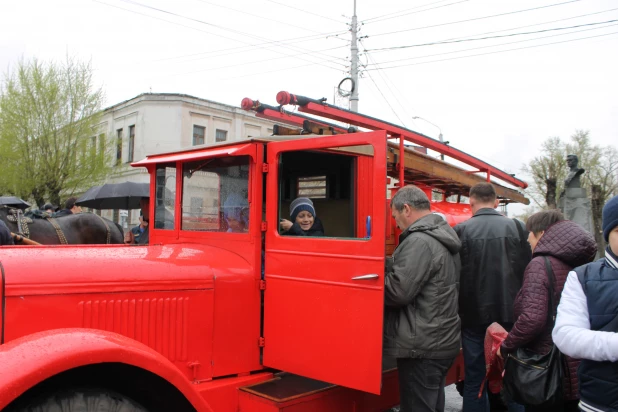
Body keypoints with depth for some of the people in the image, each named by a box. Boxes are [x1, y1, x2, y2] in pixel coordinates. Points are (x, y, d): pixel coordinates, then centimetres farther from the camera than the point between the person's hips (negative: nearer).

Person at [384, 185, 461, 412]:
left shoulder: (419, 241, -19)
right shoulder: (444, 236, 12)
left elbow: (397, 291, -22)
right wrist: (388, 265, 6)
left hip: (423, 347, -10)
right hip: (443, 341, 10)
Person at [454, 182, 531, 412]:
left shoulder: (461, 231, -7)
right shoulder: (516, 227, -4)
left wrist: (460, 309, 8)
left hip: (474, 315, -1)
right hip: (509, 314, 1)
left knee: (474, 379, 10)